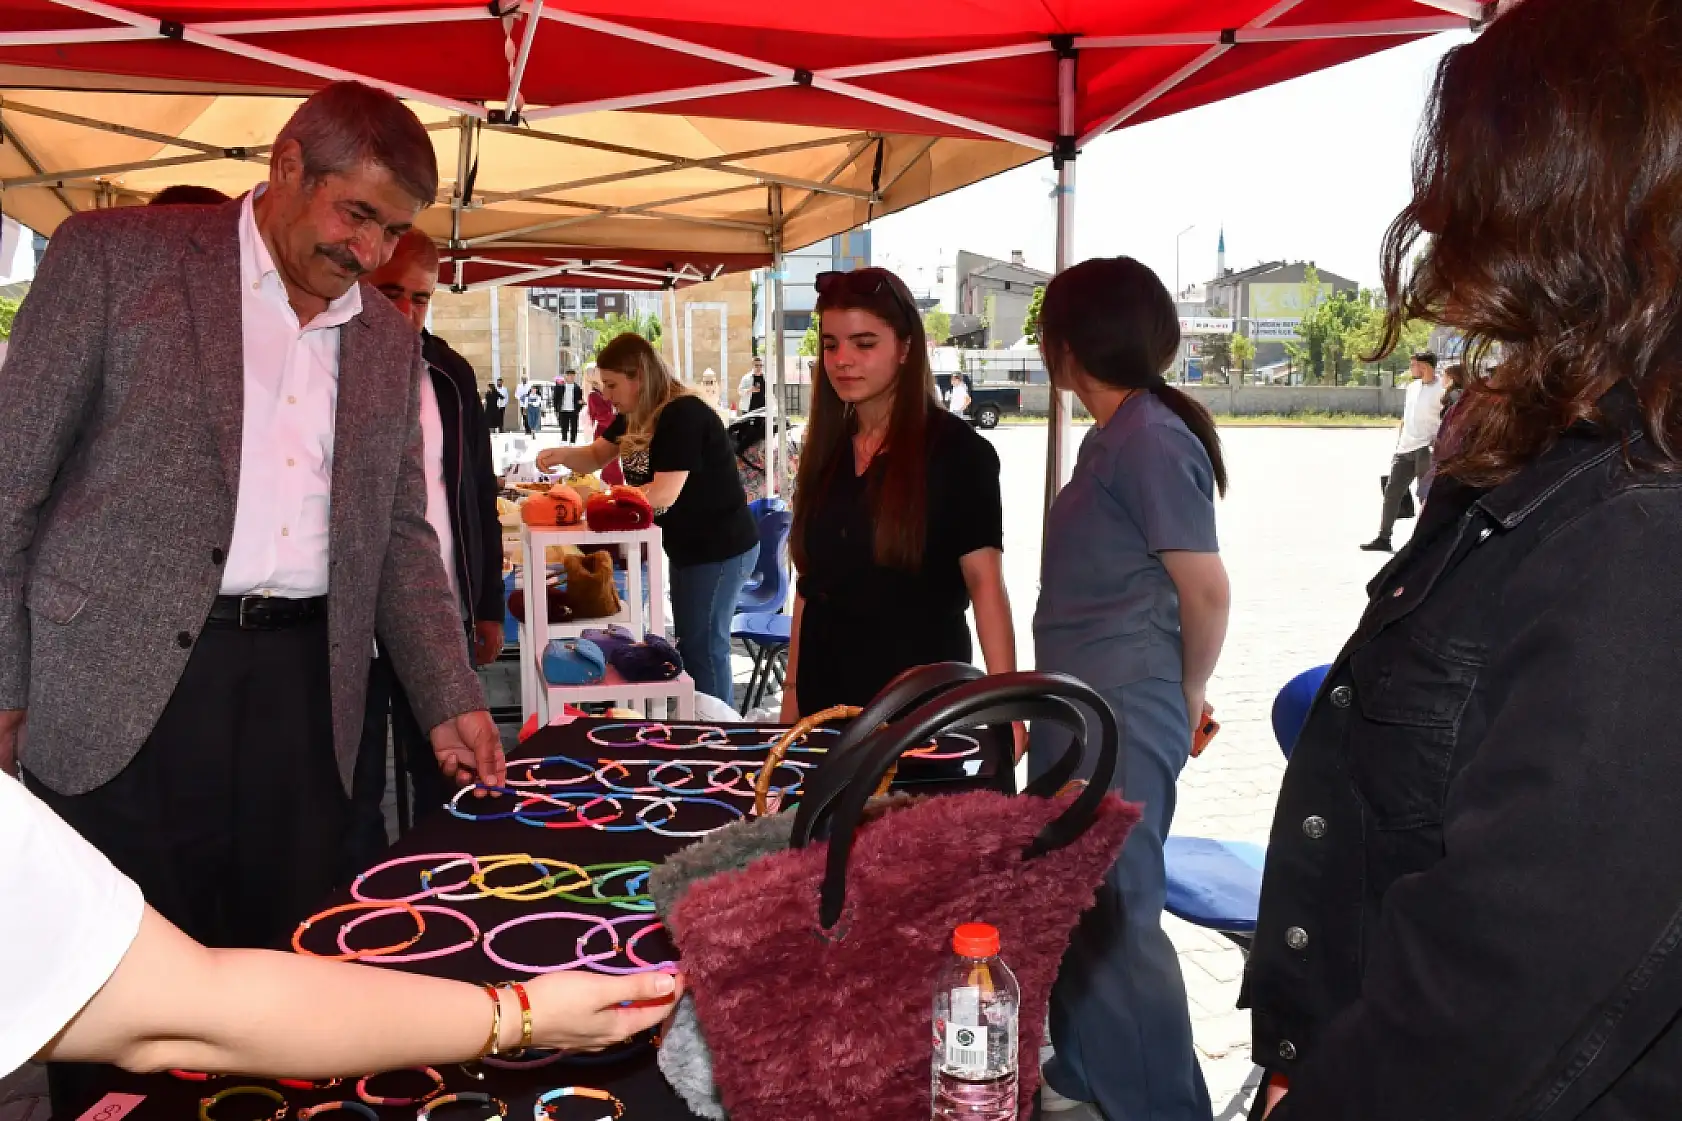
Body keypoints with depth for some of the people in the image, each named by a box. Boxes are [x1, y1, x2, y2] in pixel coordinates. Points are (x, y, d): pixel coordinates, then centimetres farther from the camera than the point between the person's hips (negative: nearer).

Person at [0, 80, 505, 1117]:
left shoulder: (390, 340, 13)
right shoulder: (114, 255, 0)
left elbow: (402, 532, 15)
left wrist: (450, 702, 6)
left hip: (303, 684, 4)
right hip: (126, 683, -3)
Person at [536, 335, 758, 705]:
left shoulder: (684, 415, -23)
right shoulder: (636, 416, 6)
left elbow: (664, 494, -28)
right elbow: (596, 456, 18)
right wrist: (562, 455, -5)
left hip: (720, 549, -10)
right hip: (689, 546, 10)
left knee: (703, 648, -2)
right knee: (689, 644, 16)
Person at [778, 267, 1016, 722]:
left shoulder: (958, 451, -8)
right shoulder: (826, 451, 8)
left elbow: (985, 581, -14)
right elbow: (810, 584, 12)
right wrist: (792, 692, 10)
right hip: (825, 695, 5)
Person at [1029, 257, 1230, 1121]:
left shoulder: (1151, 439, -17)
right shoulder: (1114, 436, 12)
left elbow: (1207, 590, -16)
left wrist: (1186, 700, -1)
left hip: (1120, 722, -10)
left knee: (1118, 916, 1)